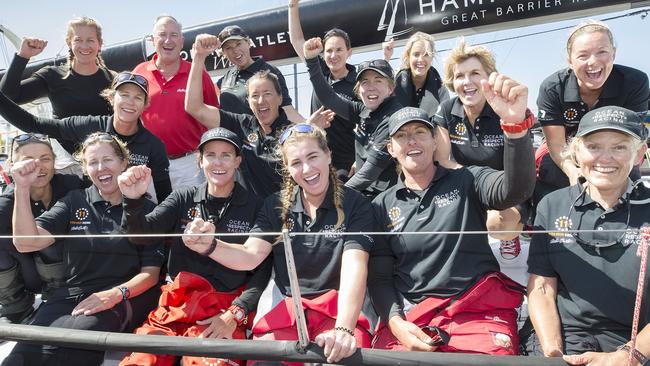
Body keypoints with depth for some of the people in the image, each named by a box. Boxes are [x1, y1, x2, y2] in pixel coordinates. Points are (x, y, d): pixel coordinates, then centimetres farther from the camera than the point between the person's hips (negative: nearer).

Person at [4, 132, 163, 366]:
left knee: (64, 345, -33)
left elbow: (151, 273, 4)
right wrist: (22, 188, -6)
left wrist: (116, 293, -15)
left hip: (124, 300, -2)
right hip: (71, 296, 2)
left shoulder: (145, 209, 8)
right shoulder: (74, 202, 16)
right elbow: (27, 243, 3)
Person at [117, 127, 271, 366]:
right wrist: (133, 200, -22)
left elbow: (264, 269, 1)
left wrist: (235, 313, -11)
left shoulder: (254, 207, 3)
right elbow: (143, 231, -2)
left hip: (226, 310, -3)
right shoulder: (183, 200, 12)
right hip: (176, 306, 3)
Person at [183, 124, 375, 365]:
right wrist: (209, 246, -24)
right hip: (287, 311, 3)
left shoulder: (355, 205, -3)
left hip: (341, 310, -3)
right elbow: (250, 256, -2)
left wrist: (343, 329, -32)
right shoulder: (276, 206, 9)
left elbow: (354, 266, -17)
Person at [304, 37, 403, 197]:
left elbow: (374, 166, -19)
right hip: (363, 192, 6)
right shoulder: (364, 111, 2)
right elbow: (328, 98, 3)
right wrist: (311, 60, -5)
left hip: (383, 197, -6)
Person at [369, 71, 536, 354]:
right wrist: (396, 323, -10)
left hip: (478, 311, -1)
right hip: (408, 317, 1)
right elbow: (379, 276, 9)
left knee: (489, 352, -25)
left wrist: (516, 123, -32)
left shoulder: (467, 182, 6)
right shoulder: (382, 205, 11)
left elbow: (516, 189, -15)